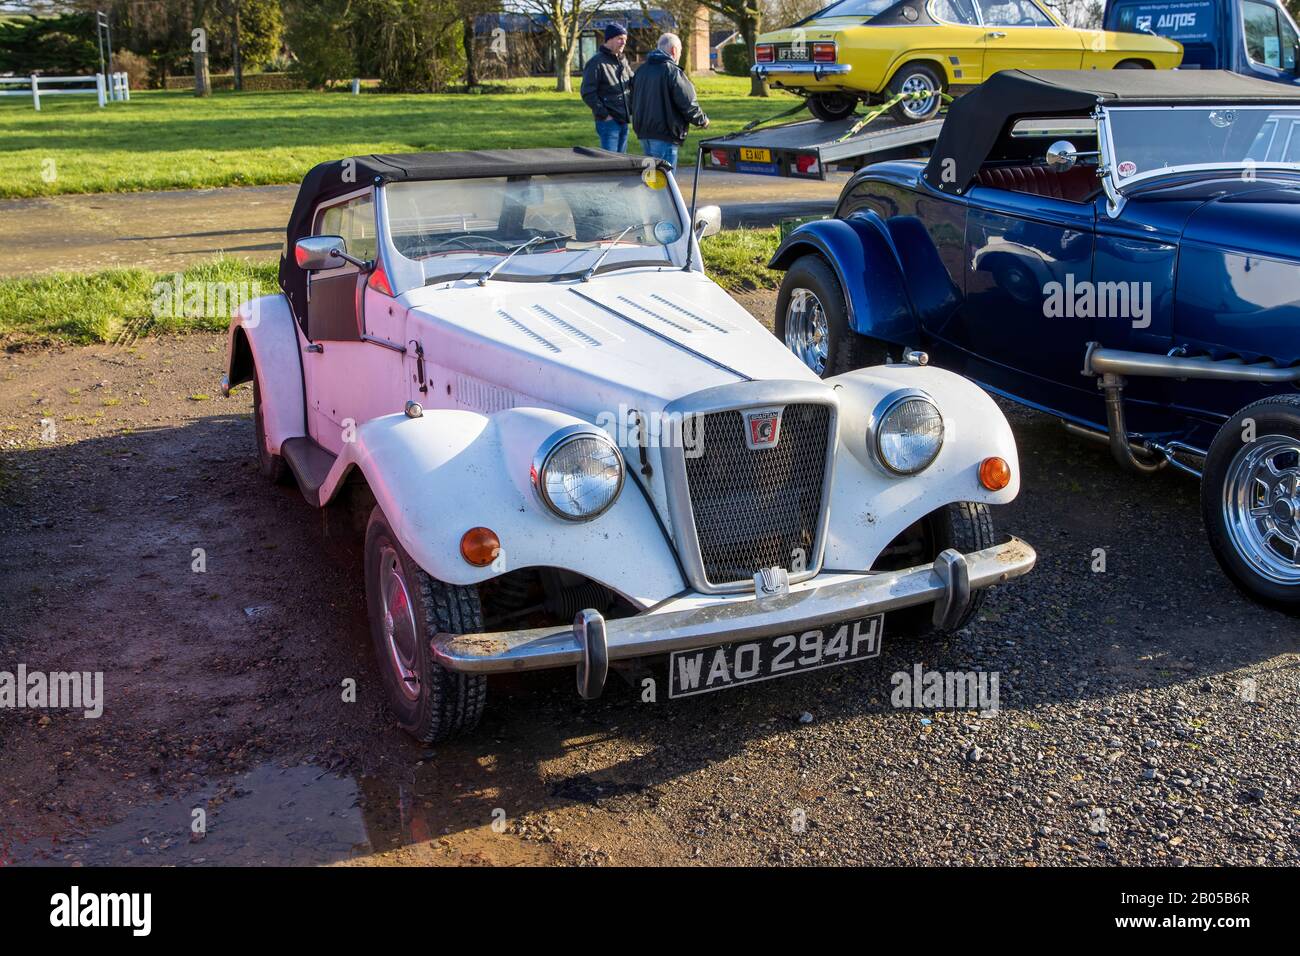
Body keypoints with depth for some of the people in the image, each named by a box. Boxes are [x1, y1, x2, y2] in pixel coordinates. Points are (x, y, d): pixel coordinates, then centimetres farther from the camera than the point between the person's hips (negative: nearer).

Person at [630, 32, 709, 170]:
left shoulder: (641, 70, 12)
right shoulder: (673, 72, -13)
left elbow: (634, 100, 21)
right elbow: (688, 103, -14)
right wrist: (702, 121, 3)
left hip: (643, 132, 8)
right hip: (664, 135, -8)